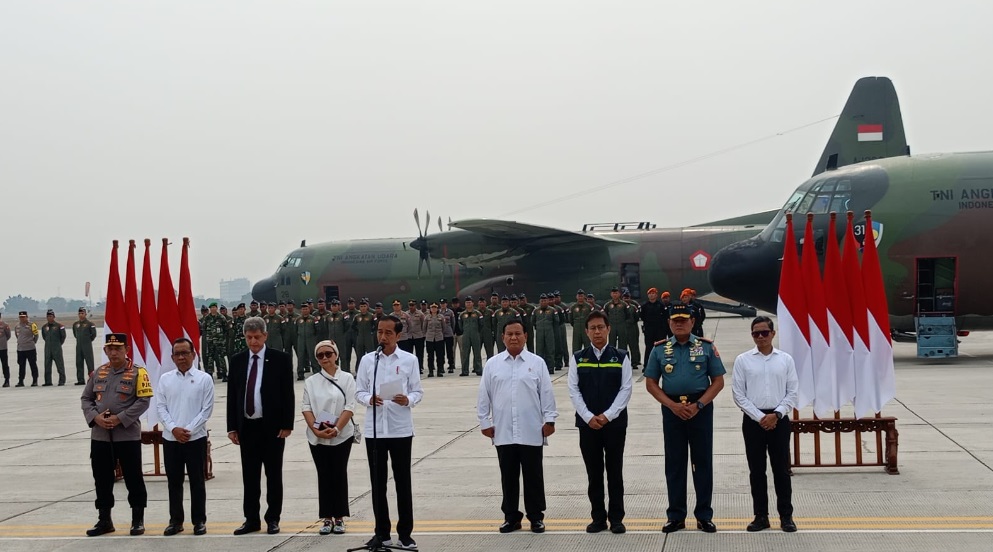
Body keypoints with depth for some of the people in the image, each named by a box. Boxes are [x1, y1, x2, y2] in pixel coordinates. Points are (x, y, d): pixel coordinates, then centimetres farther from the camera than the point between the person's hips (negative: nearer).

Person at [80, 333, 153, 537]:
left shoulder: (137, 372, -5)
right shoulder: (98, 373, 10)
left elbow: (144, 400, -11)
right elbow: (85, 398, 11)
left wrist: (120, 418, -17)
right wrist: (95, 417, -8)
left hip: (128, 436, -4)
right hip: (100, 436, 5)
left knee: (133, 478, 2)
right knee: (102, 479, 10)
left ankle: (138, 520, 13)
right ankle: (104, 520, 21)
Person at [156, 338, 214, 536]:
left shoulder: (204, 378, -3)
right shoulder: (165, 379, 4)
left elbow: (207, 409, -5)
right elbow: (160, 406, 2)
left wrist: (189, 430, -13)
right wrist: (173, 428, -11)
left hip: (196, 438, -2)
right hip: (170, 438, 2)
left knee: (197, 481, 4)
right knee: (174, 481, 8)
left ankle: (199, 521, 12)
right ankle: (175, 520, 18)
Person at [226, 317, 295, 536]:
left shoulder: (280, 359, -3)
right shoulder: (237, 360, 7)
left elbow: (288, 394, -4)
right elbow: (232, 395, 8)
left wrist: (287, 425, -10)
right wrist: (232, 427, 3)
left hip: (272, 427, -3)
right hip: (247, 426, 3)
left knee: (273, 475, 6)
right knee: (249, 476, 8)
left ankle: (273, 519, 14)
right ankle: (251, 519, 16)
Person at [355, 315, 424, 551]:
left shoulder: (409, 360, 0)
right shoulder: (367, 360, 4)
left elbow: (418, 391, 1)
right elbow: (359, 391, 5)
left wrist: (408, 400, -20)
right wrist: (369, 399, -16)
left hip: (400, 429, -1)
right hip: (374, 429, 1)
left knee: (403, 482, 6)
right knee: (378, 482, 9)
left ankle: (405, 533, 16)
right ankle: (382, 532, 19)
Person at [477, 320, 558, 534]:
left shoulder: (537, 363, 1)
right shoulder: (492, 364, 5)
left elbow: (546, 394, 2)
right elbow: (484, 396, 7)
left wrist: (549, 419, -2)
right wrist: (485, 422, 4)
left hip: (531, 432, -1)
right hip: (503, 432, 1)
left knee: (533, 476, 5)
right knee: (508, 476, 9)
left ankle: (536, 517, 16)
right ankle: (511, 516, 19)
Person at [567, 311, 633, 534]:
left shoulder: (621, 357, 2)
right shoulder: (577, 358, 4)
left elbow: (626, 389, -3)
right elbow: (573, 390, 0)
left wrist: (607, 416, -12)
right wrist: (589, 417, -10)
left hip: (615, 422, -1)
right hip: (587, 423, 1)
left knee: (615, 472, 3)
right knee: (593, 473, 6)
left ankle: (616, 518, 10)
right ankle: (598, 518, 14)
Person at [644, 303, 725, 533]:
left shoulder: (706, 347, 1)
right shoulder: (659, 349, 4)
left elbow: (718, 381, 0)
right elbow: (651, 383, 4)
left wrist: (698, 405, -12)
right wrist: (673, 405, -9)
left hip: (701, 408, -1)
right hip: (672, 409, 1)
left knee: (703, 462, 3)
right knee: (674, 463, 6)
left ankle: (704, 516, 12)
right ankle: (675, 516, 14)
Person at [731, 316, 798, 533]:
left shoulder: (786, 359, 4)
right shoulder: (743, 360, 1)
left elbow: (792, 393, 3)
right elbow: (738, 395, -1)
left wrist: (776, 414, -10)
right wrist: (760, 417, -9)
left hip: (779, 420, 0)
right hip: (753, 420, 0)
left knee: (782, 469, 3)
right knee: (756, 470, 5)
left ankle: (786, 516, 12)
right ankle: (761, 516, 14)